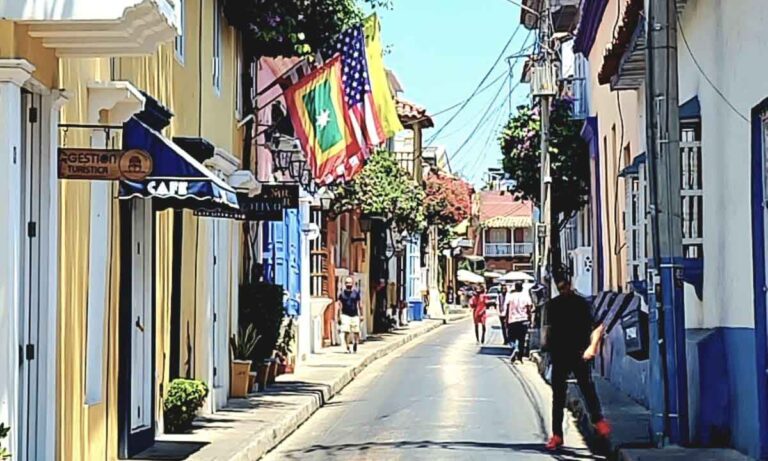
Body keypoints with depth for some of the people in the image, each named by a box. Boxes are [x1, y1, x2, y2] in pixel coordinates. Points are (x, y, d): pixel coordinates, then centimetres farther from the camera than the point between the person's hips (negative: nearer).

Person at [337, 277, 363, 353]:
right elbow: (338, 305, 6)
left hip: (355, 315, 1)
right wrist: (338, 317, 2)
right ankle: (348, 348, -2)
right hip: (345, 315, -1)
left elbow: (359, 304, 8)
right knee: (346, 332, -11)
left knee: (356, 332, 0)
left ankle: (355, 344, 28)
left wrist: (361, 315, 5)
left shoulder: (356, 292, 4)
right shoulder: (342, 293, 3)